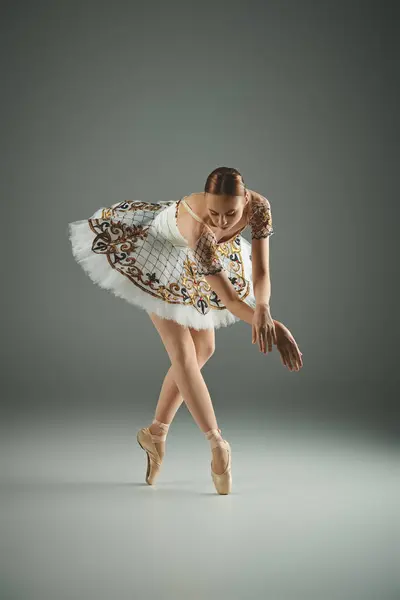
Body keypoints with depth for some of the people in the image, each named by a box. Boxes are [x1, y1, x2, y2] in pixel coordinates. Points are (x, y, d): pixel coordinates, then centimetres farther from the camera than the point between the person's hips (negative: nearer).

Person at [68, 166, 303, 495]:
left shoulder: (259, 206, -32)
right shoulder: (198, 227, -45)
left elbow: (261, 273, -32)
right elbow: (228, 298, -40)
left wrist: (263, 310, -52)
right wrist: (268, 325, -51)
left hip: (196, 262, 6)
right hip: (159, 250, -6)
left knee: (203, 348, 10)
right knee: (182, 351, -15)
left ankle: (155, 431, 24)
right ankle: (217, 444, -6)